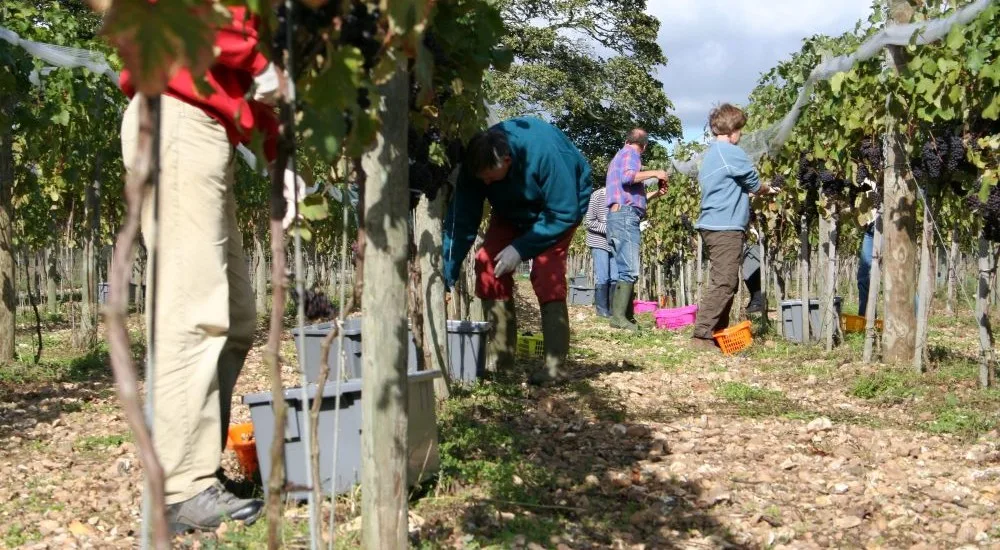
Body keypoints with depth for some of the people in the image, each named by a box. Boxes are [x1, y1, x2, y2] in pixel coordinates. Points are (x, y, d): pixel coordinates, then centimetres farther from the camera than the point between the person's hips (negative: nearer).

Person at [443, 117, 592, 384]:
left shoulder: (544, 153, -41)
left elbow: (564, 213, -33)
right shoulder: (474, 166, -28)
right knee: (488, 263, -12)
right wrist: (446, 275, -30)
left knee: (547, 269, -24)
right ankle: (500, 358, -3)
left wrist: (521, 248, -34)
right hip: (512, 209, 5)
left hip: (564, 201, -5)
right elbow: (461, 221, -25)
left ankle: (555, 364, -21)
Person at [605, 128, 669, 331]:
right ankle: (619, 317, -23)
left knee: (626, 270, 7)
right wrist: (654, 173, -11)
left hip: (619, 216, 10)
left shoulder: (619, 156, 29)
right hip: (626, 216, -10)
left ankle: (626, 316, 4)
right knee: (629, 270, -16)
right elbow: (627, 177, -21)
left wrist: (656, 193, 31)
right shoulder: (631, 154, 1)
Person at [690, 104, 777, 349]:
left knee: (724, 282, 15)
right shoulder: (732, 153, -11)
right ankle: (702, 335, -15)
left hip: (711, 225, 10)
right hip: (726, 227, -10)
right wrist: (768, 189, 21)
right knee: (723, 283, -11)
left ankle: (719, 333, 18)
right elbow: (754, 185, -2)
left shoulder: (710, 154, 17)